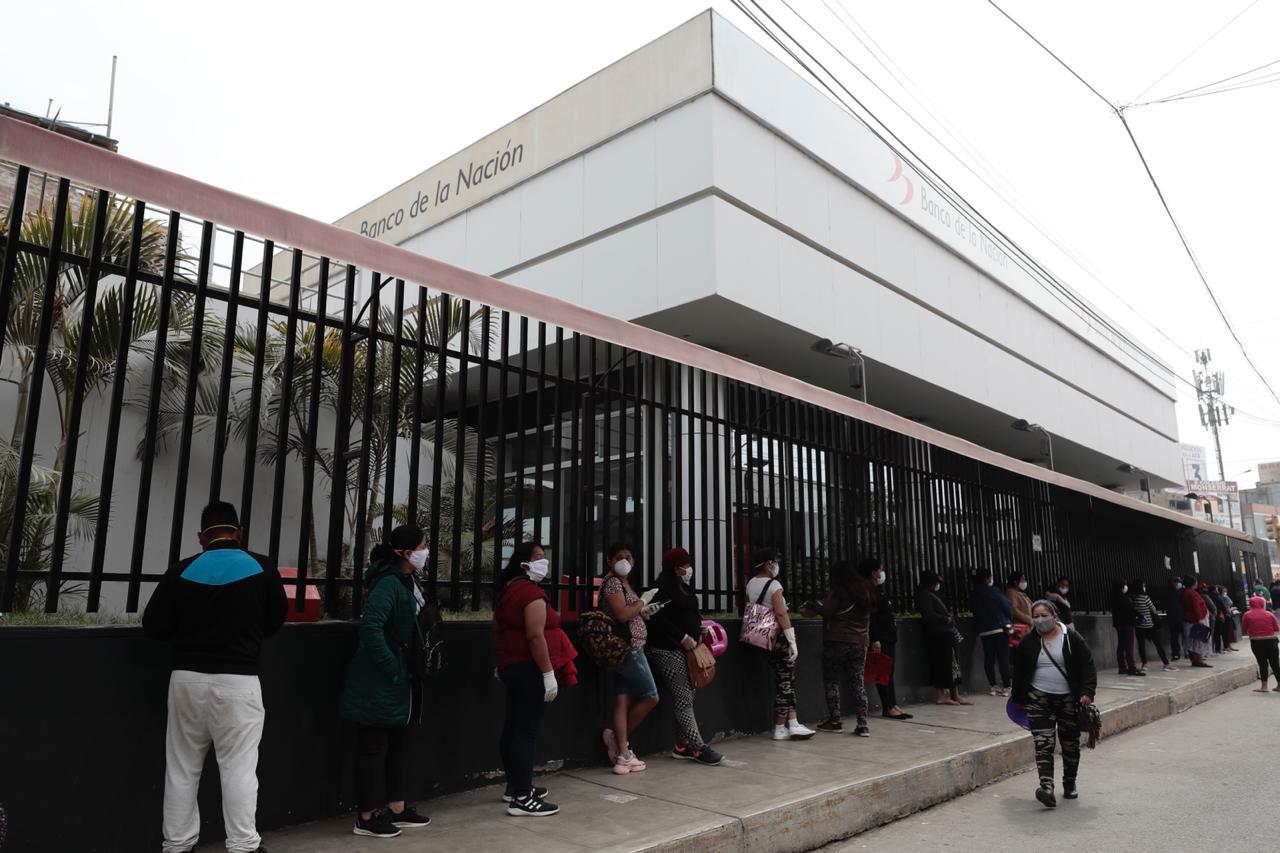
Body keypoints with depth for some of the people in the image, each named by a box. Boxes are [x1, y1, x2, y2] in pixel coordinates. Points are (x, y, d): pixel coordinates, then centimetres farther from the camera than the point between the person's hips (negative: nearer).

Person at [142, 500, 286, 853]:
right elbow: (274, 622, 8)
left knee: (182, 767, 14)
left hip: (187, 678, 2)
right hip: (237, 681, -2)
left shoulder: (182, 570, 0)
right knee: (239, 767, 2)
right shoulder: (262, 569, -2)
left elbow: (154, 626, 3)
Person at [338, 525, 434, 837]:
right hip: (379, 683, -10)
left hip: (400, 682, 10)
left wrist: (414, 670, 14)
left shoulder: (406, 582, 10)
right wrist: (390, 668, -23)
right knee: (373, 748, 3)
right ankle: (366, 817, 15)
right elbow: (370, 627, -30)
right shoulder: (388, 582, -20)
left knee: (401, 744, 17)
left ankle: (397, 809, 29)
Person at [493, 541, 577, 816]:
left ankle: (515, 785, 28)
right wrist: (548, 673, -21)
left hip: (511, 666, 10)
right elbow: (535, 636, -23)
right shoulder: (531, 591, -17)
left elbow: (498, 630, 22)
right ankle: (521, 799, -5)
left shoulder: (507, 590, 13)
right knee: (527, 731, -8)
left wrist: (501, 664, 31)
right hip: (530, 669, -10)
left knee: (513, 727, 16)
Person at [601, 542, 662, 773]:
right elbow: (622, 615, -23)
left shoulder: (623, 583, 18)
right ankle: (619, 738, 8)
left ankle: (623, 755, 8)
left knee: (623, 700, 6)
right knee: (651, 697, -3)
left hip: (626, 649, 9)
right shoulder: (613, 582, -12)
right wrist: (641, 602, -9)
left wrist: (645, 612, 11)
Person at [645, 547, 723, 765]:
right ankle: (699, 747, -4)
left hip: (688, 649, 9)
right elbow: (658, 619, -18)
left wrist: (700, 630, 8)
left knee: (687, 698, 10)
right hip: (668, 650, -9)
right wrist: (683, 637, -19)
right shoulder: (663, 587, -11)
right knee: (683, 699, -6)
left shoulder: (686, 587, 15)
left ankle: (681, 746, 18)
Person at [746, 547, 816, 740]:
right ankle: (780, 729, 6)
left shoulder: (750, 585, 8)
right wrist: (793, 641, -17)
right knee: (784, 682, 1)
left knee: (786, 681, 13)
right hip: (779, 637, -7)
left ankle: (792, 723, 12)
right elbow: (781, 613, -19)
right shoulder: (773, 585, -13)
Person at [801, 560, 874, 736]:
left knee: (832, 681, 5)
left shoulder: (839, 591, -10)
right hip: (860, 642, 6)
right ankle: (862, 724, 3)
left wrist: (810, 605, -7)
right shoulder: (865, 591, 14)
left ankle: (834, 721, 7)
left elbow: (826, 610, -21)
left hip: (837, 642, -6)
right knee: (858, 682, 7)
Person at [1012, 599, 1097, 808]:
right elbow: (1019, 672, 11)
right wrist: (1018, 698, 15)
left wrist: (1087, 692, -14)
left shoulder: (1072, 638, -5)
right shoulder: (1028, 642, 1)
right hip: (1039, 699, 0)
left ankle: (1070, 783, 32)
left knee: (1071, 744, 12)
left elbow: (1088, 666, -3)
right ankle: (1047, 787, -18)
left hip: (1069, 699, 0)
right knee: (1043, 744, -12)